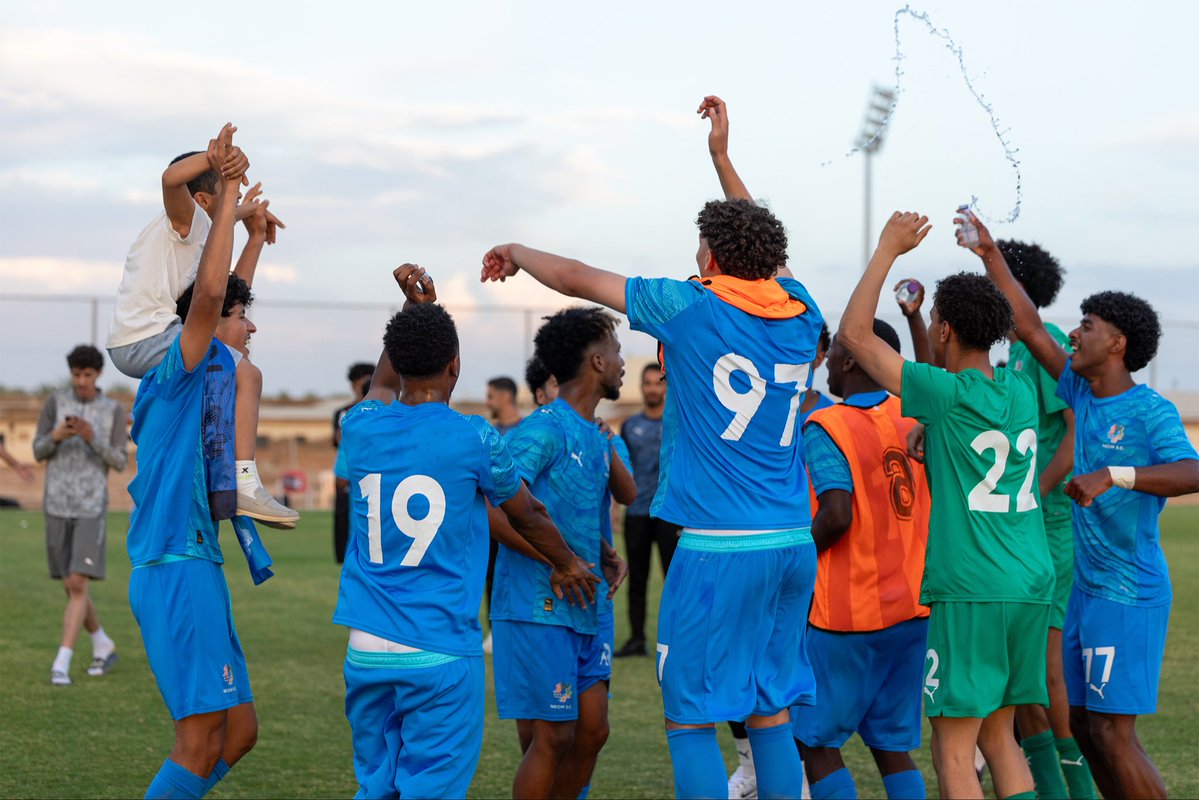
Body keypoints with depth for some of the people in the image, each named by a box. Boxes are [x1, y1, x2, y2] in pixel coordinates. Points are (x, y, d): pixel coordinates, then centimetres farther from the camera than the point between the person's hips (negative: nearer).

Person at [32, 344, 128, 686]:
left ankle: (60, 665, -15)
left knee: (78, 585, -15)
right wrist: (57, 435, -26)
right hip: (57, 507, 2)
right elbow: (38, 451, -3)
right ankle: (103, 647, 31)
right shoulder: (54, 402, 1)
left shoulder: (114, 410, -1)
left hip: (92, 509, -2)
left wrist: (92, 437, -23)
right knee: (72, 587, 9)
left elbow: (120, 462, -4)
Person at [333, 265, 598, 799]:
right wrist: (566, 565, 28)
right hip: (442, 653, -4)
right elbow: (527, 517, 11)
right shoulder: (474, 440, -7)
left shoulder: (361, 429, 3)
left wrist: (415, 308, 36)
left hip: (366, 649, 4)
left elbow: (384, 384, 30)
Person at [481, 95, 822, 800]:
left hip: (718, 548, -6)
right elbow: (766, 255, 31)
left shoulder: (693, 307, -6)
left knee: (690, 717, 0)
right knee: (771, 711, 12)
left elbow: (578, 278, 6)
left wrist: (516, 252, 26)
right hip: (794, 544, 6)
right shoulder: (800, 315, 8)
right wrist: (722, 157, 37)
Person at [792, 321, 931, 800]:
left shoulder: (825, 428, -13)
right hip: (913, 609, 6)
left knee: (815, 741, 5)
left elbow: (836, 516, -24)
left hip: (848, 615, -6)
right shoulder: (913, 419, 7)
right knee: (893, 746, 10)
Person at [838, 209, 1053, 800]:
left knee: (953, 747, -2)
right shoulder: (1020, 392, 9)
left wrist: (888, 249, 0)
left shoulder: (946, 395, -11)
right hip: (1032, 586, 7)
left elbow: (853, 334, -6)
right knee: (999, 734, 15)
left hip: (970, 593, -7)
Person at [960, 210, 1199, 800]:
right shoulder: (1083, 395, 9)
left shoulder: (1150, 411, -13)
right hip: (1088, 589, 8)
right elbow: (1031, 330, 14)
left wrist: (1116, 476, -38)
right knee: (1084, 724, 11)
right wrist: (991, 257, 12)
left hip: (1129, 595, -8)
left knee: (1112, 731, -9)